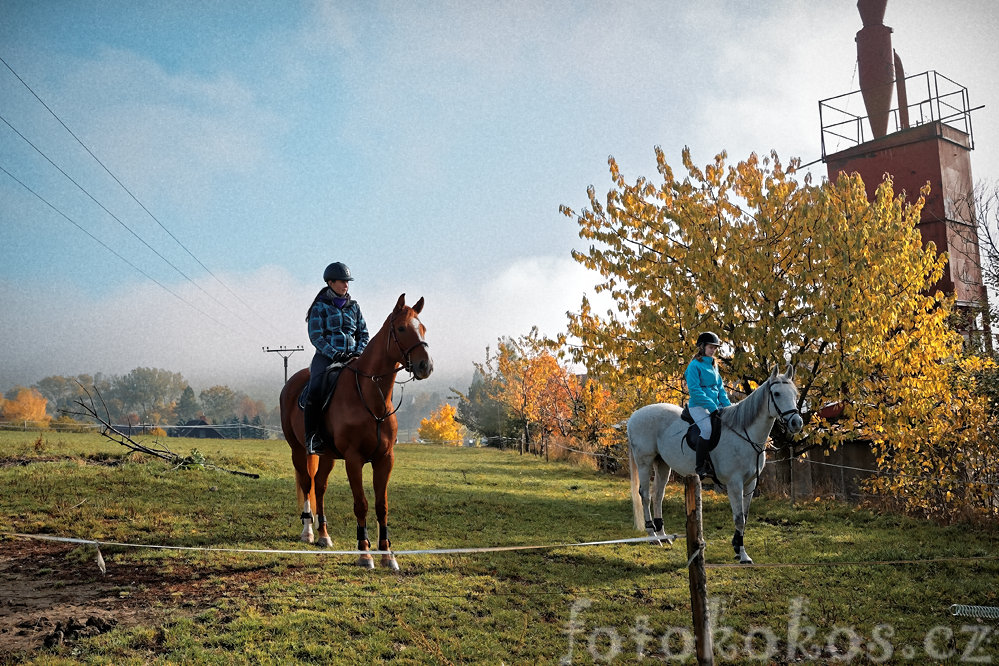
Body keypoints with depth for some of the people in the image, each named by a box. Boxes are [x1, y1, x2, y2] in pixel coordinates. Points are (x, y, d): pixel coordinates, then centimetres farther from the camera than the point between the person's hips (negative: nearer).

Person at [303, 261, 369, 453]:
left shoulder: (354, 306, 16)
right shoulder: (320, 307, 3)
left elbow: (364, 333, 17)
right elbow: (315, 336, -5)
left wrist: (359, 352, -3)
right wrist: (335, 354, -17)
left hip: (352, 357, 4)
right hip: (326, 357, -4)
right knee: (314, 393, -28)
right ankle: (312, 437, -19)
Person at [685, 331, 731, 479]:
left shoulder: (713, 365, 19)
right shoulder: (695, 365, -5)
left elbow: (720, 388, 20)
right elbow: (694, 389, -14)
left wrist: (728, 406, 4)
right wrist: (711, 406, -19)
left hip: (715, 406, 8)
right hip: (699, 406, -8)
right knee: (708, 429, -32)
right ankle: (699, 466, -23)